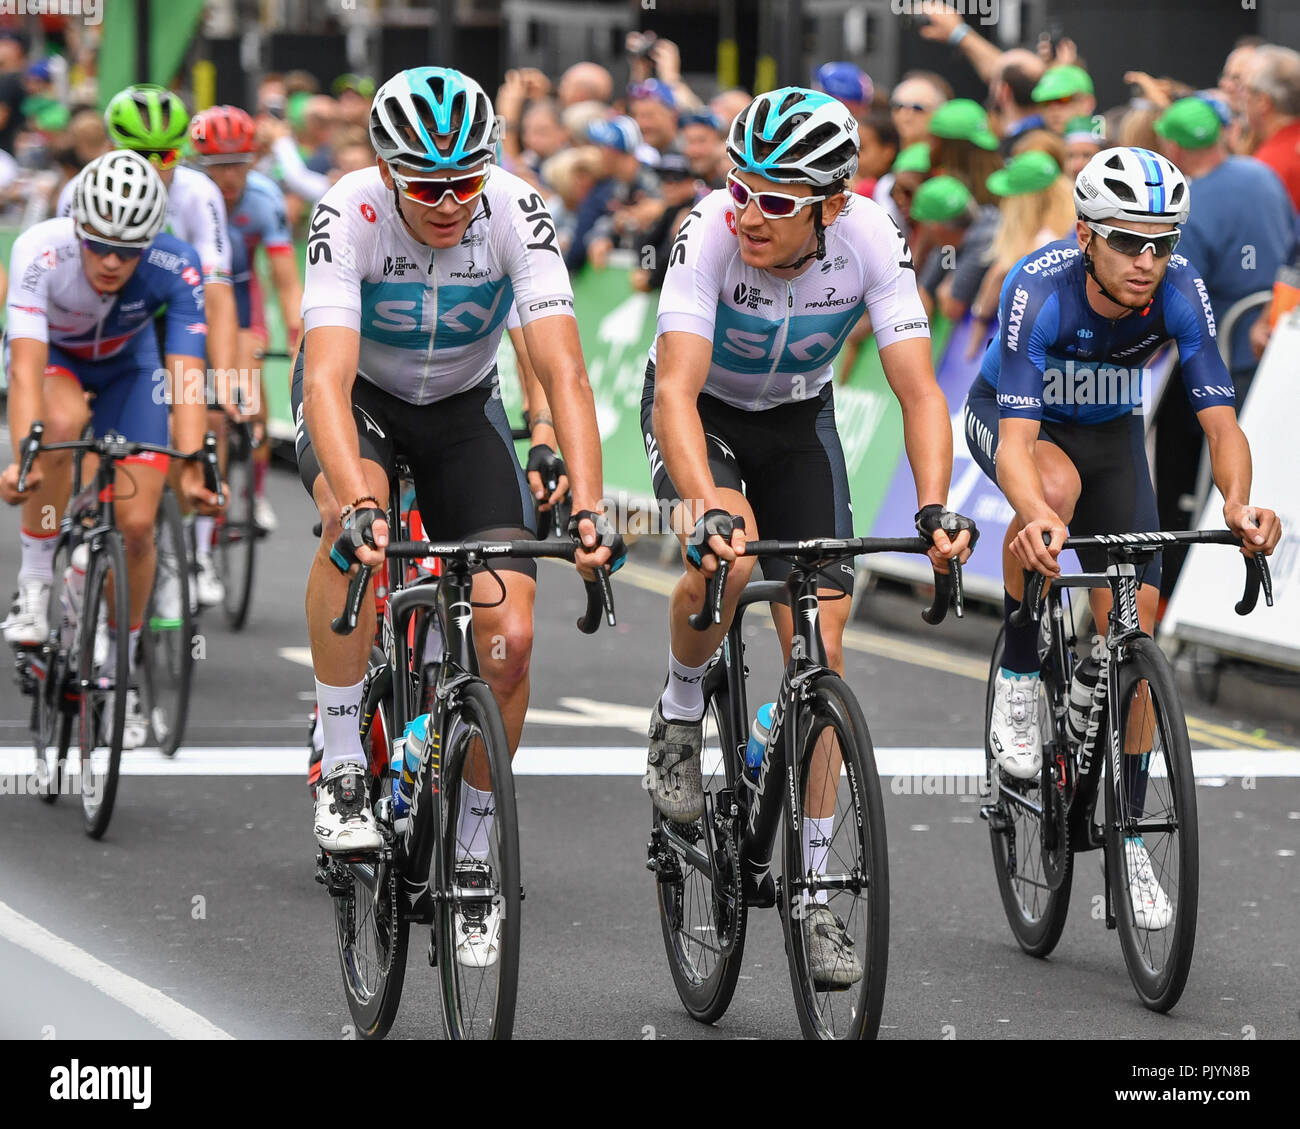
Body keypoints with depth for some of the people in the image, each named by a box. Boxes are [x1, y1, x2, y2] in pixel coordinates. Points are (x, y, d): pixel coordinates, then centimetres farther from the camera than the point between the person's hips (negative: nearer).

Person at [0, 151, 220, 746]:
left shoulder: (175, 268, -33)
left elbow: (185, 373, -38)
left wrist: (192, 468, -51)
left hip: (127, 364, 2)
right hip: (53, 357, -1)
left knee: (137, 524, -7)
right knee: (63, 420, -37)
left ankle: (121, 666, 16)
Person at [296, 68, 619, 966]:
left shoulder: (516, 213, -27)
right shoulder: (350, 216, -30)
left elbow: (564, 371, -33)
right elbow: (327, 378, -40)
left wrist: (589, 507, -46)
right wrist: (356, 504, -56)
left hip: (462, 408, 2)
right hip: (359, 395, -2)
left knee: (510, 635, -13)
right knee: (355, 517, -37)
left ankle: (474, 851, 7)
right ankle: (343, 767, -22)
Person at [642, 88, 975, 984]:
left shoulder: (872, 242, -28)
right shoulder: (712, 233, -33)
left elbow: (919, 389, -30)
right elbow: (677, 390, -40)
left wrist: (935, 510, -45)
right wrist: (705, 506, -56)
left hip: (798, 421, 2)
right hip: (702, 414, -2)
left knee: (819, 645, -6)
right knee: (726, 560, -34)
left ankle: (814, 890, 3)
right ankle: (681, 714, -2)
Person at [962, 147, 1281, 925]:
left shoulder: (1179, 292, -27)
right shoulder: (1040, 289, -36)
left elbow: (1221, 421, -31)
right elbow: (1018, 441, -44)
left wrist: (1237, 502, -52)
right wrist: (1035, 514, -64)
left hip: (1109, 430, 3)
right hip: (1012, 415, -3)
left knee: (1132, 624, -8)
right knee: (1057, 484, -38)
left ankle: (1128, 837, 1)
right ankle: (1018, 678, -17)